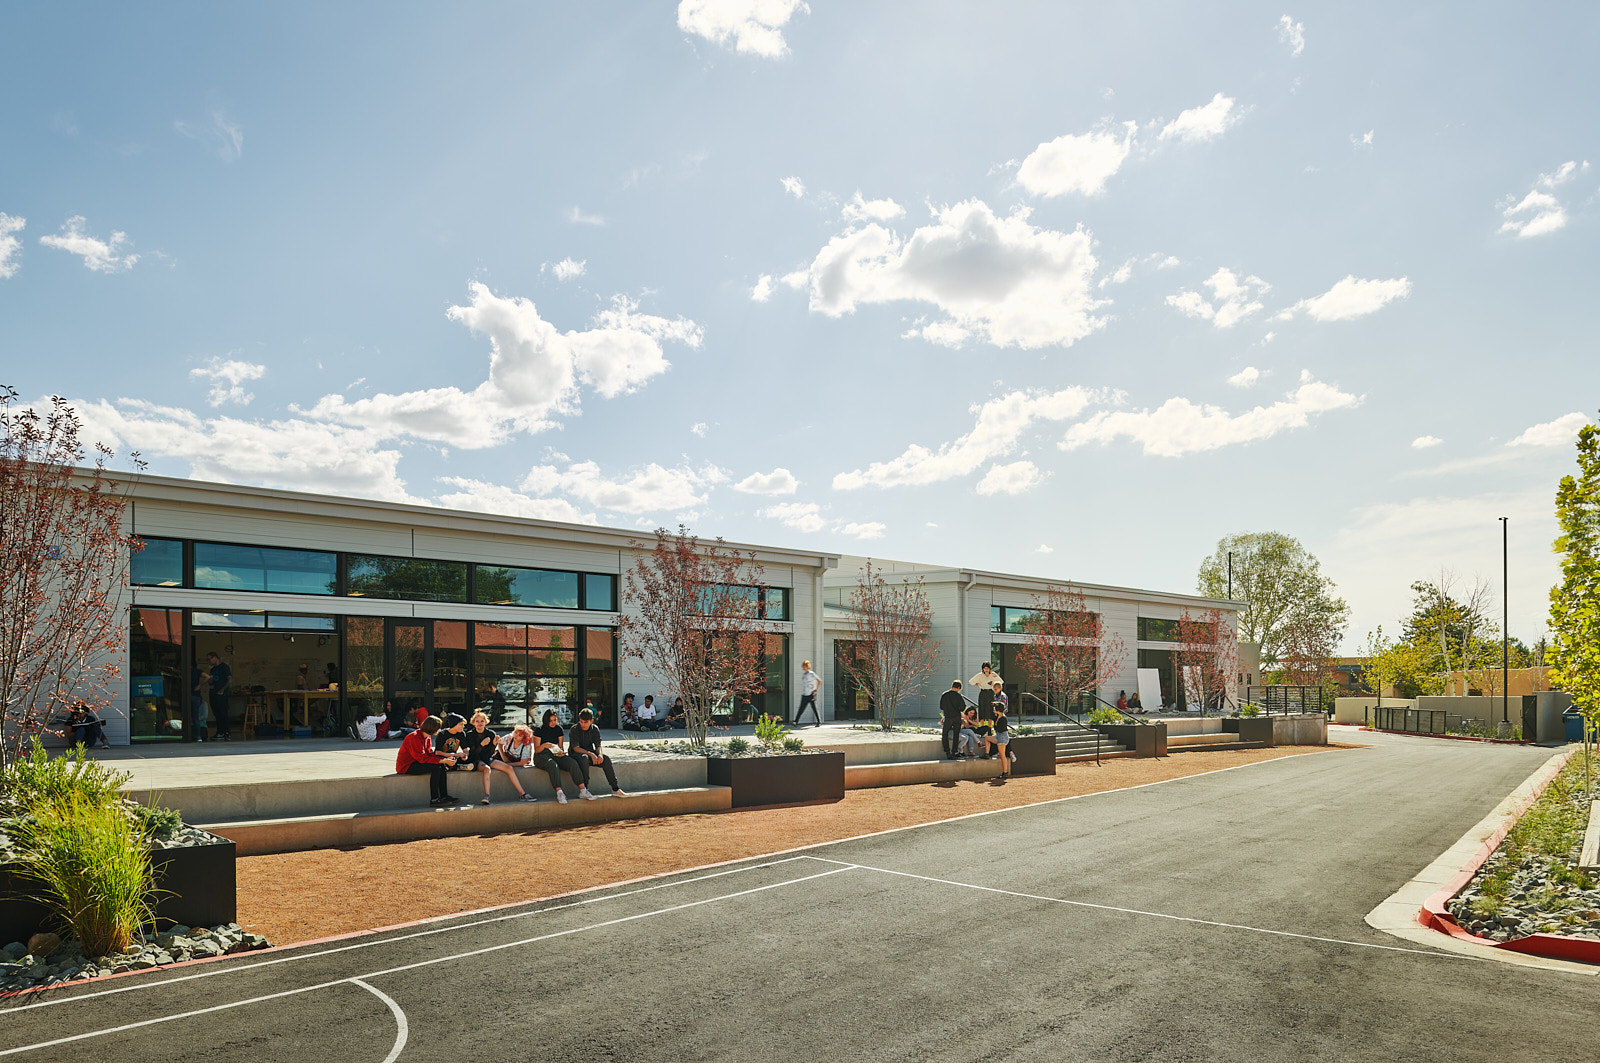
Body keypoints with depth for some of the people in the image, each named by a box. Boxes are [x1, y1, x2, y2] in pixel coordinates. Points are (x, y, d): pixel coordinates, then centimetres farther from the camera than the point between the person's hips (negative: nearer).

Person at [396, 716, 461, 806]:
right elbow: (422, 758, -25)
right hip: (406, 767, -9)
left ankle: (444, 796, -9)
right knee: (435, 767, -25)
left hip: (415, 763, 9)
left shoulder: (427, 737, 7)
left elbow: (430, 754, 7)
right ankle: (434, 799, -22)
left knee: (442, 766, -8)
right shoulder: (415, 737, -22)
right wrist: (443, 761, -25)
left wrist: (445, 759, -8)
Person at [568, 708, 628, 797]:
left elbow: (598, 746, 1)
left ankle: (615, 789, -24)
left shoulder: (595, 729, 1)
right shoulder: (574, 729, -12)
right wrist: (591, 754, -30)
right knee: (584, 758, -39)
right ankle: (583, 789, -37)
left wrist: (600, 754, -23)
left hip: (590, 753, 4)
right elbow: (576, 748, -18)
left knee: (606, 759, -22)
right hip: (576, 755, -4)